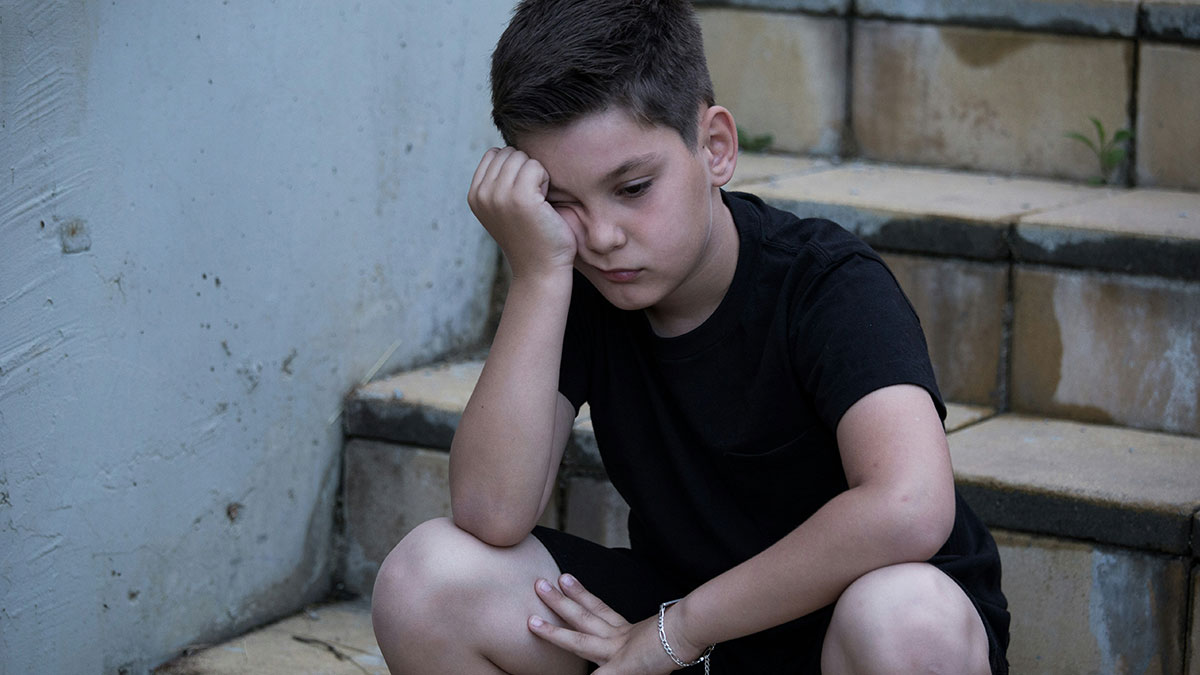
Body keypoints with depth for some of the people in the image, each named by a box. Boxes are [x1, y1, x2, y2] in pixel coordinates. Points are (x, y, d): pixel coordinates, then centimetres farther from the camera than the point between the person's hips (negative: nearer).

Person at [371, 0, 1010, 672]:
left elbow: (909, 509, -40)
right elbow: (492, 515, -21)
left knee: (903, 617, -41)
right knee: (427, 577, -18)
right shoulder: (572, 291, -7)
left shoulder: (827, 285, -21)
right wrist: (539, 272, -26)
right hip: (680, 621, 4)